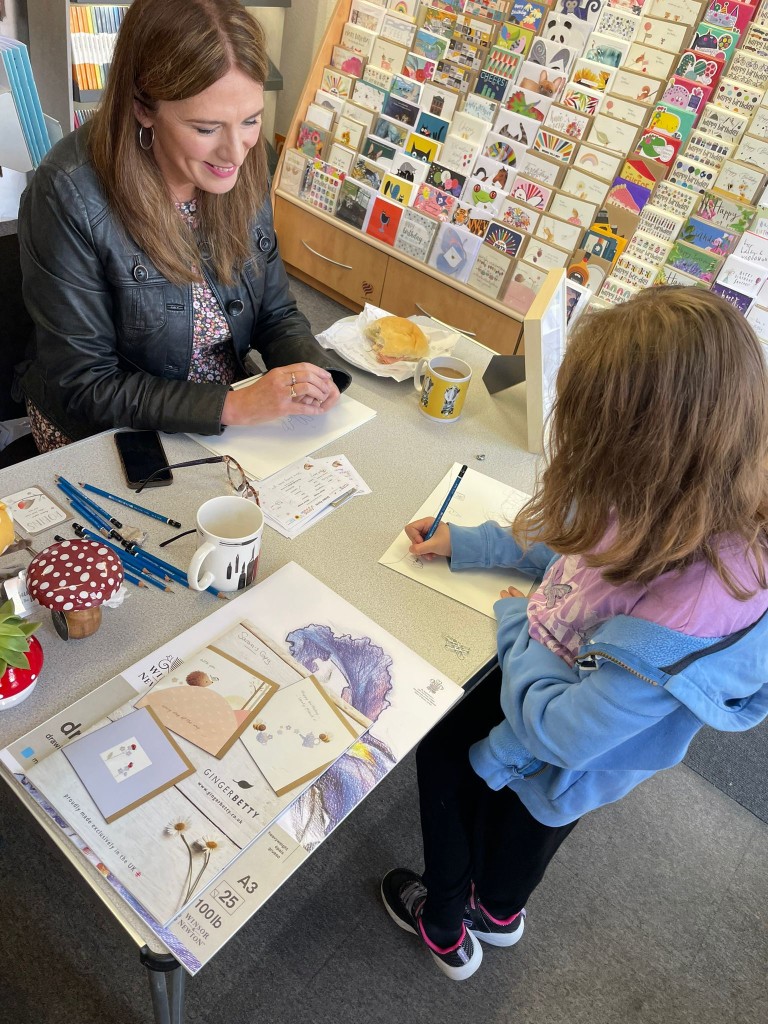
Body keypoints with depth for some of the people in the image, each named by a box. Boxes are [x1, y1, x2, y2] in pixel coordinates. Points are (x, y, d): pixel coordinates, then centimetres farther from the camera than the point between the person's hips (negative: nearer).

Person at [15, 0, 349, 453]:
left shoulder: (244, 169, -6)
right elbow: (84, 386, -20)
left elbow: (276, 313, 3)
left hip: (234, 419, 5)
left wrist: (311, 372, -19)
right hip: (108, 437, -5)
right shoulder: (70, 197, -22)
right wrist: (234, 405, -28)